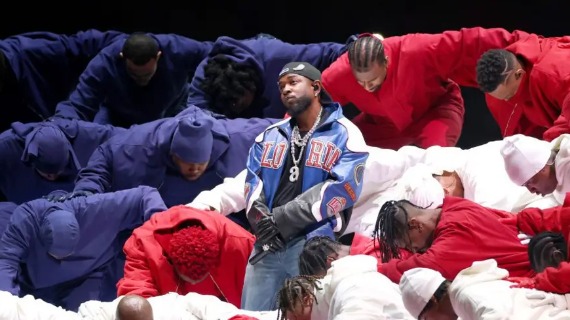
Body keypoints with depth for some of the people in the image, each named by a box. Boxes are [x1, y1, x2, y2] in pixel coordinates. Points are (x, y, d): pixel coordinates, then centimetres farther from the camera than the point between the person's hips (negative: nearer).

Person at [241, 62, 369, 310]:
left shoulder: (344, 135, 2)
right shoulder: (270, 136, 20)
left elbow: (340, 190, -10)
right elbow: (253, 184, 11)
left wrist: (279, 220, -12)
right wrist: (263, 223, -12)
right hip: (266, 245, 5)